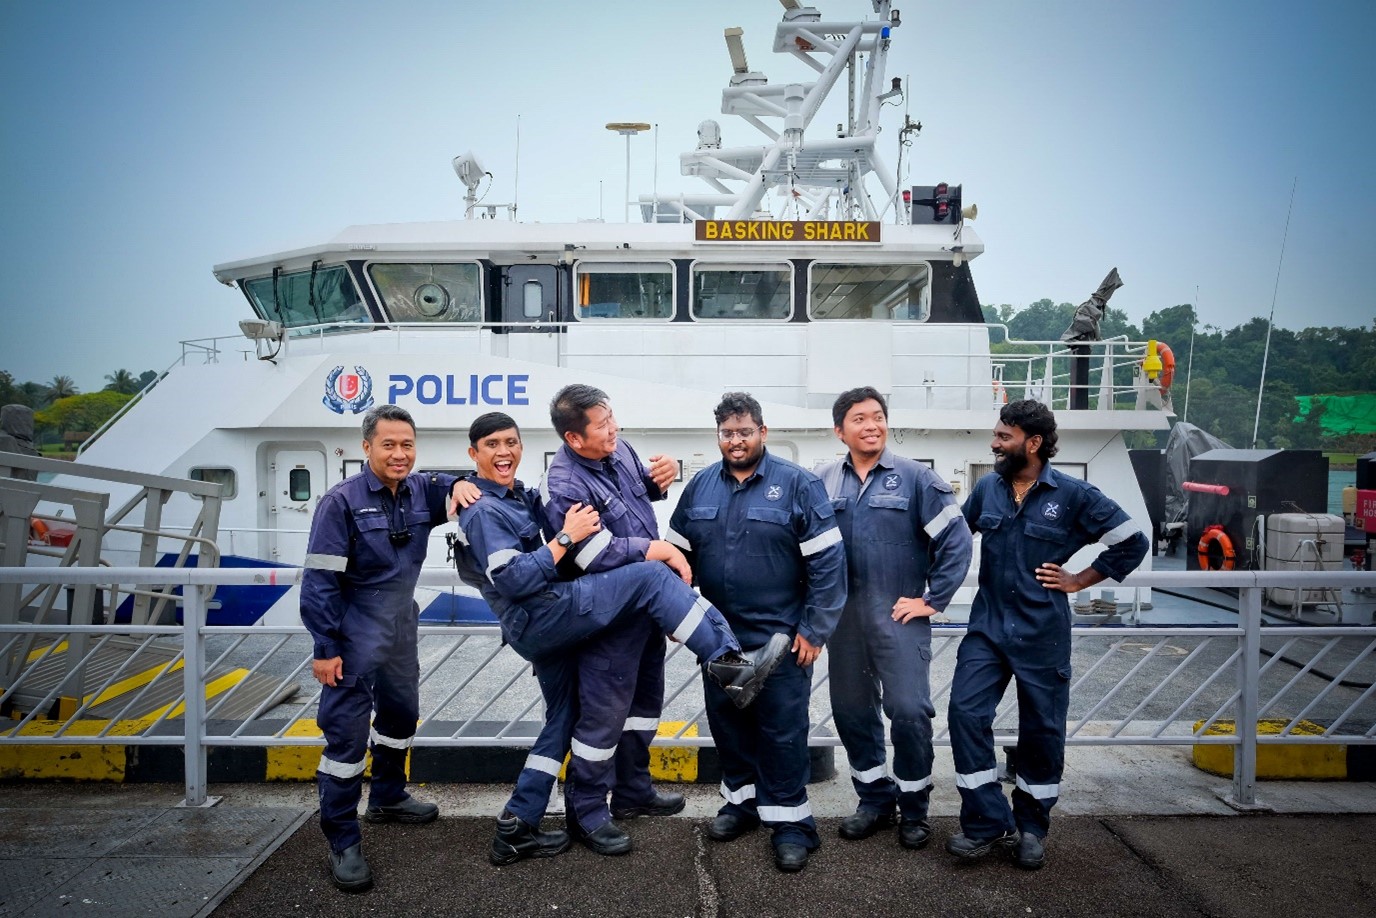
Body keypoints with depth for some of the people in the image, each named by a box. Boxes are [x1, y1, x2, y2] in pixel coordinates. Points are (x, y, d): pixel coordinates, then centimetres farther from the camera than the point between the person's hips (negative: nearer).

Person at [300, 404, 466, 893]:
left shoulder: (421, 492, -1)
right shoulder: (342, 500, -17)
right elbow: (319, 579, -16)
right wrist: (325, 647, -18)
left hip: (401, 627, 7)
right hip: (355, 634, -7)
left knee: (401, 714, 21)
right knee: (346, 732, -6)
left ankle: (387, 798, 44)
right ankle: (343, 840, 7)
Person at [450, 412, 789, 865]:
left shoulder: (515, 495, 18)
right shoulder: (484, 512, -12)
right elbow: (513, 580, -22)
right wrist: (565, 537, -20)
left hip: (539, 630, 10)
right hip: (542, 616, -10)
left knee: (563, 717, 18)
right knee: (651, 577, -17)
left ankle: (516, 827, 22)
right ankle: (729, 665, -17)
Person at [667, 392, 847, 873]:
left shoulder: (797, 485, -8)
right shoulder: (700, 486, 6)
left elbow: (828, 562, -10)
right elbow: (677, 554, 13)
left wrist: (814, 630, -11)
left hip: (780, 638, -4)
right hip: (717, 636, 5)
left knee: (783, 729, 2)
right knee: (727, 721, 15)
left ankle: (790, 819, 17)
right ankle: (742, 799, 34)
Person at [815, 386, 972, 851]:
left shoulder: (915, 477, -5)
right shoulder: (824, 481, 4)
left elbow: (956, 539, -6)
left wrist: (933, 599, -7)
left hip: (900, 616, -3)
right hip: (843, 618, 4)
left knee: (908, 711, -4)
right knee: (851, 711, 11)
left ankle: (913, 808, 17)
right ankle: (874, 799, 29)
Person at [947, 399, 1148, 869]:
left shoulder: (1074, 495, -8)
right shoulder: (986, 488, 3)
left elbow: (1132, 543, -2)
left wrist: (1079, 580, -3)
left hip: (1042, 633, -3)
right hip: (987, 627, 3)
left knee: (1042, 729, 8)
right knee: (966, 713, -9)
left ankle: (1030, 829, 26)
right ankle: (987, 824, 3)